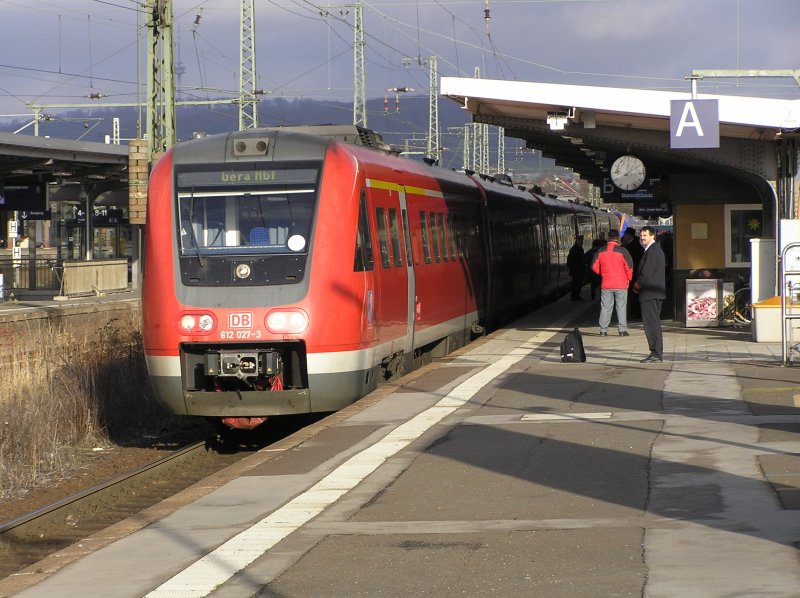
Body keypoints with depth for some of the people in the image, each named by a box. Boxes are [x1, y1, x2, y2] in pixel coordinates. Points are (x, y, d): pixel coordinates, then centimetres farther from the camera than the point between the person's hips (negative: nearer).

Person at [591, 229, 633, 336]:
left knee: (605, 307, 8)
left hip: (606, 284, 2)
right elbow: (629, 267, -9)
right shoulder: (622, 251, -10)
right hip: (621, 285, -2)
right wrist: (628, 279, 7)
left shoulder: (601, 251, -1)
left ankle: (603, 330, 7)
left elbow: (594, 267, 3)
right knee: (621, 307, 4)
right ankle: (622, 330, 1)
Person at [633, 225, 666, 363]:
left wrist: (636, 285, -5)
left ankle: (656, 354, -10)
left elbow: (646, 274, -20)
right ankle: (658, 352, 20)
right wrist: (638, 285, 11)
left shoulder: (652, 251, -16)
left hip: (649, 293, -11)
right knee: (654, 323, 15)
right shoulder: (656, 249, 17)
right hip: (656, 293, 11)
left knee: (651, 323, -9)